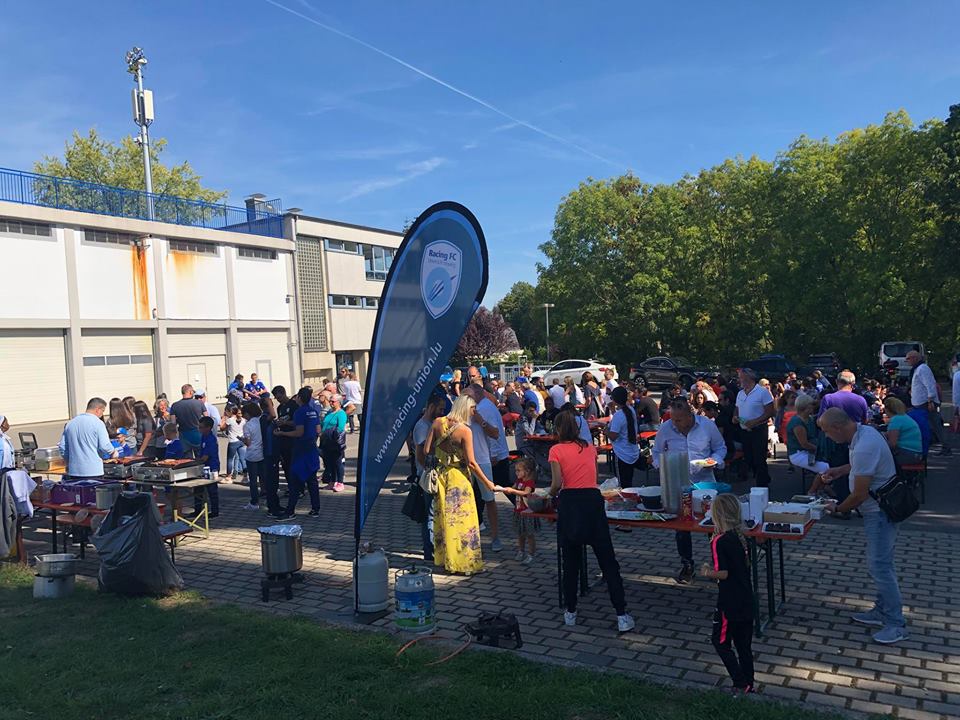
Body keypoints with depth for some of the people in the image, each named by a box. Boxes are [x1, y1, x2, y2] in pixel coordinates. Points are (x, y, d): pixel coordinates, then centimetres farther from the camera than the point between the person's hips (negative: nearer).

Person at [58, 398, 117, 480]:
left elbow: (62, 447, 12)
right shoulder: (97, 423, -9)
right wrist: (113, 452, 6)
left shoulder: (70, 423, 10)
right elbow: (105, 446, -14)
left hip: (74, 471, 6)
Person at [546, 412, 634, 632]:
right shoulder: (590, 448, 15)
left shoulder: (556, 450, 2)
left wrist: (551, 494, 13)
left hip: (569, 503, -2)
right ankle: (621, 614, 1)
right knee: (608, 561, 4)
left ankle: (571, 612, 21)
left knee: (570, 561, 11)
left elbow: (557, 483, -8)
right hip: (593, 500, 2)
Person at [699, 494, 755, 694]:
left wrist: (707, 573, -3)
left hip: (730, 604, -7)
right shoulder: (739, 537, 3)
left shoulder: (719, 542, -21)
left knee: (721, 642, 9)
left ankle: (741, 685, 7)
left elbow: (723, 573, -22)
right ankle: (749, 685, 26)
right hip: (746, 601, 7)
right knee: (744, 645, 17)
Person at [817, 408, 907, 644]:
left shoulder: (863, 448, -29)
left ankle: (896, 625, 2)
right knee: (881, 564, 17)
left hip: (880, 513, -10)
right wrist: (840, 470, 14)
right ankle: (881, 611, 29)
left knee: (879, 566, -6)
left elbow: (859, 494, -23)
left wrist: (837, 509, -7)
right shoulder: (864, 431, 2)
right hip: (880, 509, 10)